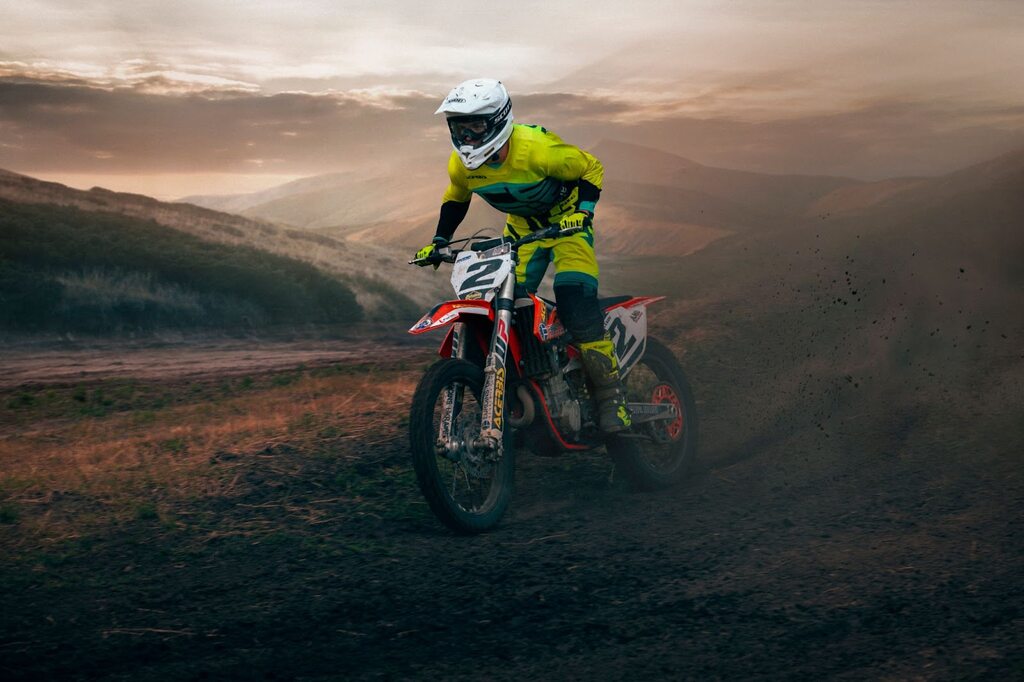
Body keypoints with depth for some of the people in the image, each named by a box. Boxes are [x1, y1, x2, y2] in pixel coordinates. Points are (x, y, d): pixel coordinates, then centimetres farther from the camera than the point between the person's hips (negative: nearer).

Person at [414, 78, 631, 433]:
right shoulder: (461, 164, -12)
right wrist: (439, 241, 1)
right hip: (521, 225, 6)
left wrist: (582, 211, -28)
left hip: (565, 218, -6)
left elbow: (590, 168, -15)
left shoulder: (537, 149, -30)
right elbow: (455, 199, 11)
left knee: (575, 301, -24)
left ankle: (610, 394, -19)